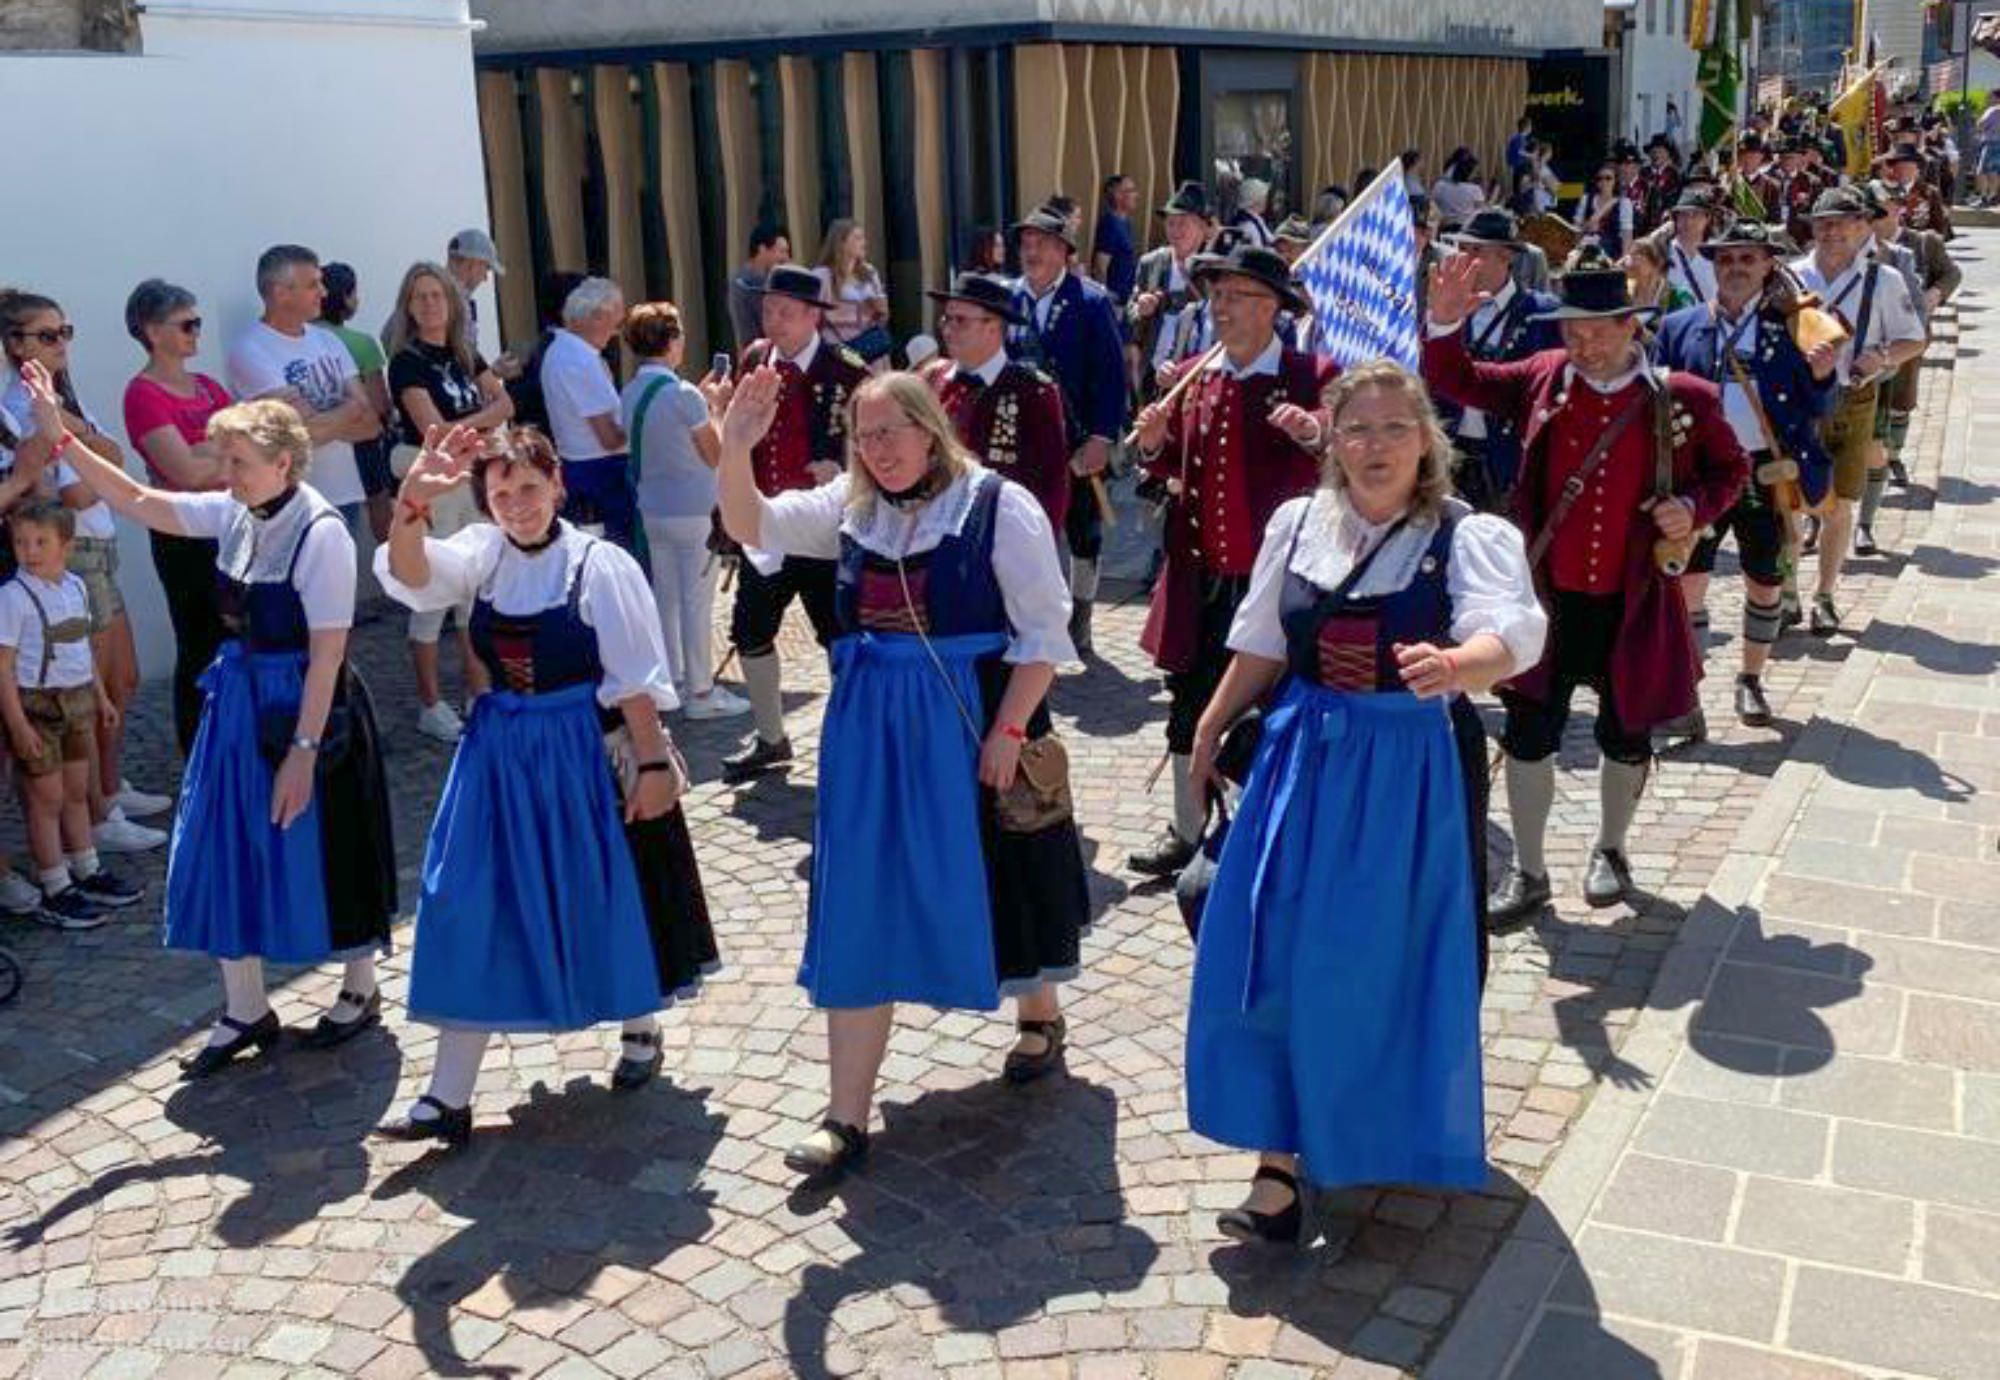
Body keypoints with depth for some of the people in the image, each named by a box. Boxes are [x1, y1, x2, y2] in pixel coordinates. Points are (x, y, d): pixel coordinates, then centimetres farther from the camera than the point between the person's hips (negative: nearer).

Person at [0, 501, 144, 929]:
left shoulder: (75, 586, 5)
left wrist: (101, 697, 20)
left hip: (78, 701, 6)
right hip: (37, 705, -6)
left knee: (77, 791, 17)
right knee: (47, 798, 1)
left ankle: (87, 874, 30)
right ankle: (55, 893, 10)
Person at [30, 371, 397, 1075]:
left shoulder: (321, 532, -19)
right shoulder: (234, 514, 1)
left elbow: (328, 653, -20)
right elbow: (140, 503, 11)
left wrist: (303, 750, -20)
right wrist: (62, 437, 4)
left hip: (305, 706, -7)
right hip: (239, 700, 7)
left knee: (321, 850, 7)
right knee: (224, 851, 11)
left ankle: (360, 991, 30)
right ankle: (246, 1011, 25)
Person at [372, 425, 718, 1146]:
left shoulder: (601, 564, -10)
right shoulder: (481, 554, 0)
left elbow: (636, 679, -10)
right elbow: (409, 573, -20)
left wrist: (653, 764, -11)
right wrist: (412, 501, -38)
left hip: (589, 751, -4)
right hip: (502, 753, 4)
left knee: (609, 897, 11)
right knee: (473, 912, 2)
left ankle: (640, 1031, 39)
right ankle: (448, 1098, 8)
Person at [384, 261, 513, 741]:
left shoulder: (465, 354, 11)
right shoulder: (407, 362, -8)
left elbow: (505, 406, 6)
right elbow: (433, 430, -16)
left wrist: (462, 424, -9)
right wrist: (481, 425, -3)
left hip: (476, 480, 7)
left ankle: (480, 694, 20)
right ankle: (430, 705, 7)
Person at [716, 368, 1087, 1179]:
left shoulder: (998, 505, -8)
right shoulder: (850, 506, 7)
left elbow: (1043, 631, -9)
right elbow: (752, 526, -2)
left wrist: (1008, 730, -15)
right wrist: (736, 449, -20)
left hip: (971, 723, -4)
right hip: (870, 730, 4)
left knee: (995, 875, 13)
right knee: (859, 911, 2)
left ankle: (1040, 1017, 44)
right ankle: (847, 1117, 7)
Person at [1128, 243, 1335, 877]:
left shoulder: (1312, 378, -7)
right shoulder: (1193, 377, 8)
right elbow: (1169, 467, 16)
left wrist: (1313, 436, -34)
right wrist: (1154, 444, -5)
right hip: (1200, 579, 5)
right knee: (1190, 706, 11)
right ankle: (1187, 833, 25)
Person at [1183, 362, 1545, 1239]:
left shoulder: (1470, 537, -10)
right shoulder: (1297, 524, 2)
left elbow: (1509, 636, -29)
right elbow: (1263, 648, 14)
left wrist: (1455, 663, -50)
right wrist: (1211, 727, 20)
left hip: (1415, 772, -3)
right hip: (1306, 761, 3)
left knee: (1394, 959, 7)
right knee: (1278, 957, -1)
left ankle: (1395, 1130, 35)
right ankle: (1279, 1161, 9)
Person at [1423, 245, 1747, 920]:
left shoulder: (1684, 397, -6)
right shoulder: (1542, 379, -2)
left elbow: (1730, 466, 8)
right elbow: (1455, 381, 4)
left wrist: (1695, 508, -11)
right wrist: (1444, 325, -14)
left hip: (1634, 604, 0)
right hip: (1549, 599, 1)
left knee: (1626, 735, 15)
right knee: (1530, 735, 3)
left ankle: (1610, 851, 40)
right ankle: (1527, 873, 19)